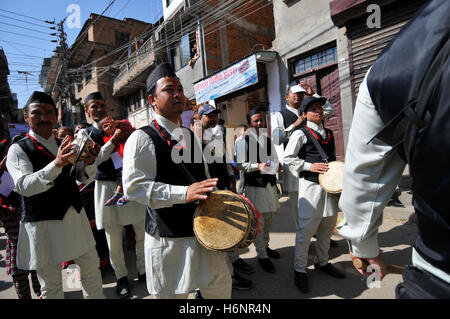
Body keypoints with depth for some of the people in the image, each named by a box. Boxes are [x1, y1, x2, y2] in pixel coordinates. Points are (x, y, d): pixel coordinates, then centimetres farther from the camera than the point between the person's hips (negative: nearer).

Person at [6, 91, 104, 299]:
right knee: (51, 285, 11)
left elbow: (85, 178, 8)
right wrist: (57, 164, -40)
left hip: (75, 217, 5)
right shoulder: (18, 149, -8)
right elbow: (24, 186, -24)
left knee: (91, 268, 17)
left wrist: (89, 162, -15)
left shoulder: (65, 145, 8)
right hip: (42, 224, -5)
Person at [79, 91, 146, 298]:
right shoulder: (86, 134, 5)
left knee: (144, 231, 5)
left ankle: (143, 271, 28)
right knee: (113, 238, 7)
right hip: (107, 187, -1)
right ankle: (121, 276, 30)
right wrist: (113, 141, -20)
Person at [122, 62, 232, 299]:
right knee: (173, 294, 13)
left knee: (220, 288, 21)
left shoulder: (190, 136, 12)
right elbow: (133, 187, -22)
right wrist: (184, 193, -30)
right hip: (169, 239, -6)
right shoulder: (142, 138, -12)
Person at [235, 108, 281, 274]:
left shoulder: (268, 140, 13)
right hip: (254, 185, -6)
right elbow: (241, 164, -10)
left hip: (270, 183, 7)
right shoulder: (244, 142, -6)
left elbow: (275, 159, 13)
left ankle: (265, 246, 38)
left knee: (269, 218, 18)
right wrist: (258, 166, -21)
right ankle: (262, 255, 12)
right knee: (258, 221, -2)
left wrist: (271, 166, -9)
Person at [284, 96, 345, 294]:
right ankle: (300, 270, 12)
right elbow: (288, 158, -8)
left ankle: (322, 262, 35)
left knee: (327, 227, 16)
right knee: (305, 229, -4)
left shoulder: (329, 134, 16)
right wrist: (309, 166, -17)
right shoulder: (300, 134, -5)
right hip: (310, 184, -7)